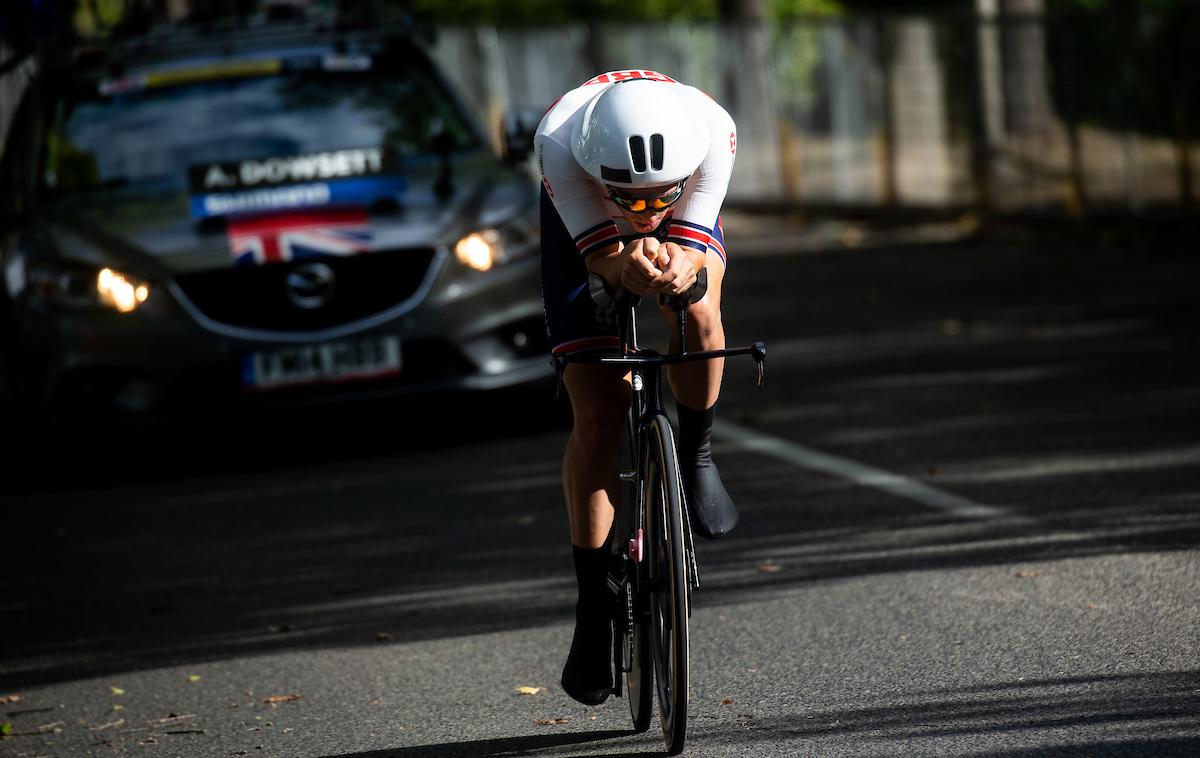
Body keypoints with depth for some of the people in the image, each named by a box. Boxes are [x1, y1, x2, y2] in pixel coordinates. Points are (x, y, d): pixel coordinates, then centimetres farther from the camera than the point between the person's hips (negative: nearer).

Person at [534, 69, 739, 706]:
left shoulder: (713, 132, -40)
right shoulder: (559, 143, -42)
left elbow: (692, 250, -36)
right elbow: (600, 251, -37)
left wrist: (678, 266, -59)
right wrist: (628, 266, -59)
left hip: (686, 226, 1)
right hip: (583, 223, -1)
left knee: (697, 314, -34)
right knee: (597, 410, -10)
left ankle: (695, 455, -3)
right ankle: (595, 608, 0)